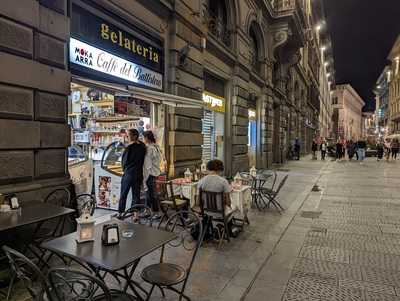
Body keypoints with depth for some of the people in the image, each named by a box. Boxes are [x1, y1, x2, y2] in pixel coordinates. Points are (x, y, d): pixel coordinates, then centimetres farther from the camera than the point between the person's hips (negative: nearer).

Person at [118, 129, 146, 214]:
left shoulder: (130, 147, -13)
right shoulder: (143, 147, 4)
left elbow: (124, 160, -5)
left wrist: (124, 168, 12)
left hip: (129, 173, -5)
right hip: (139, 173, 5)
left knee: (123, 195, 8)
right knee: (136, 195, 10)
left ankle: (120, 213, 17)